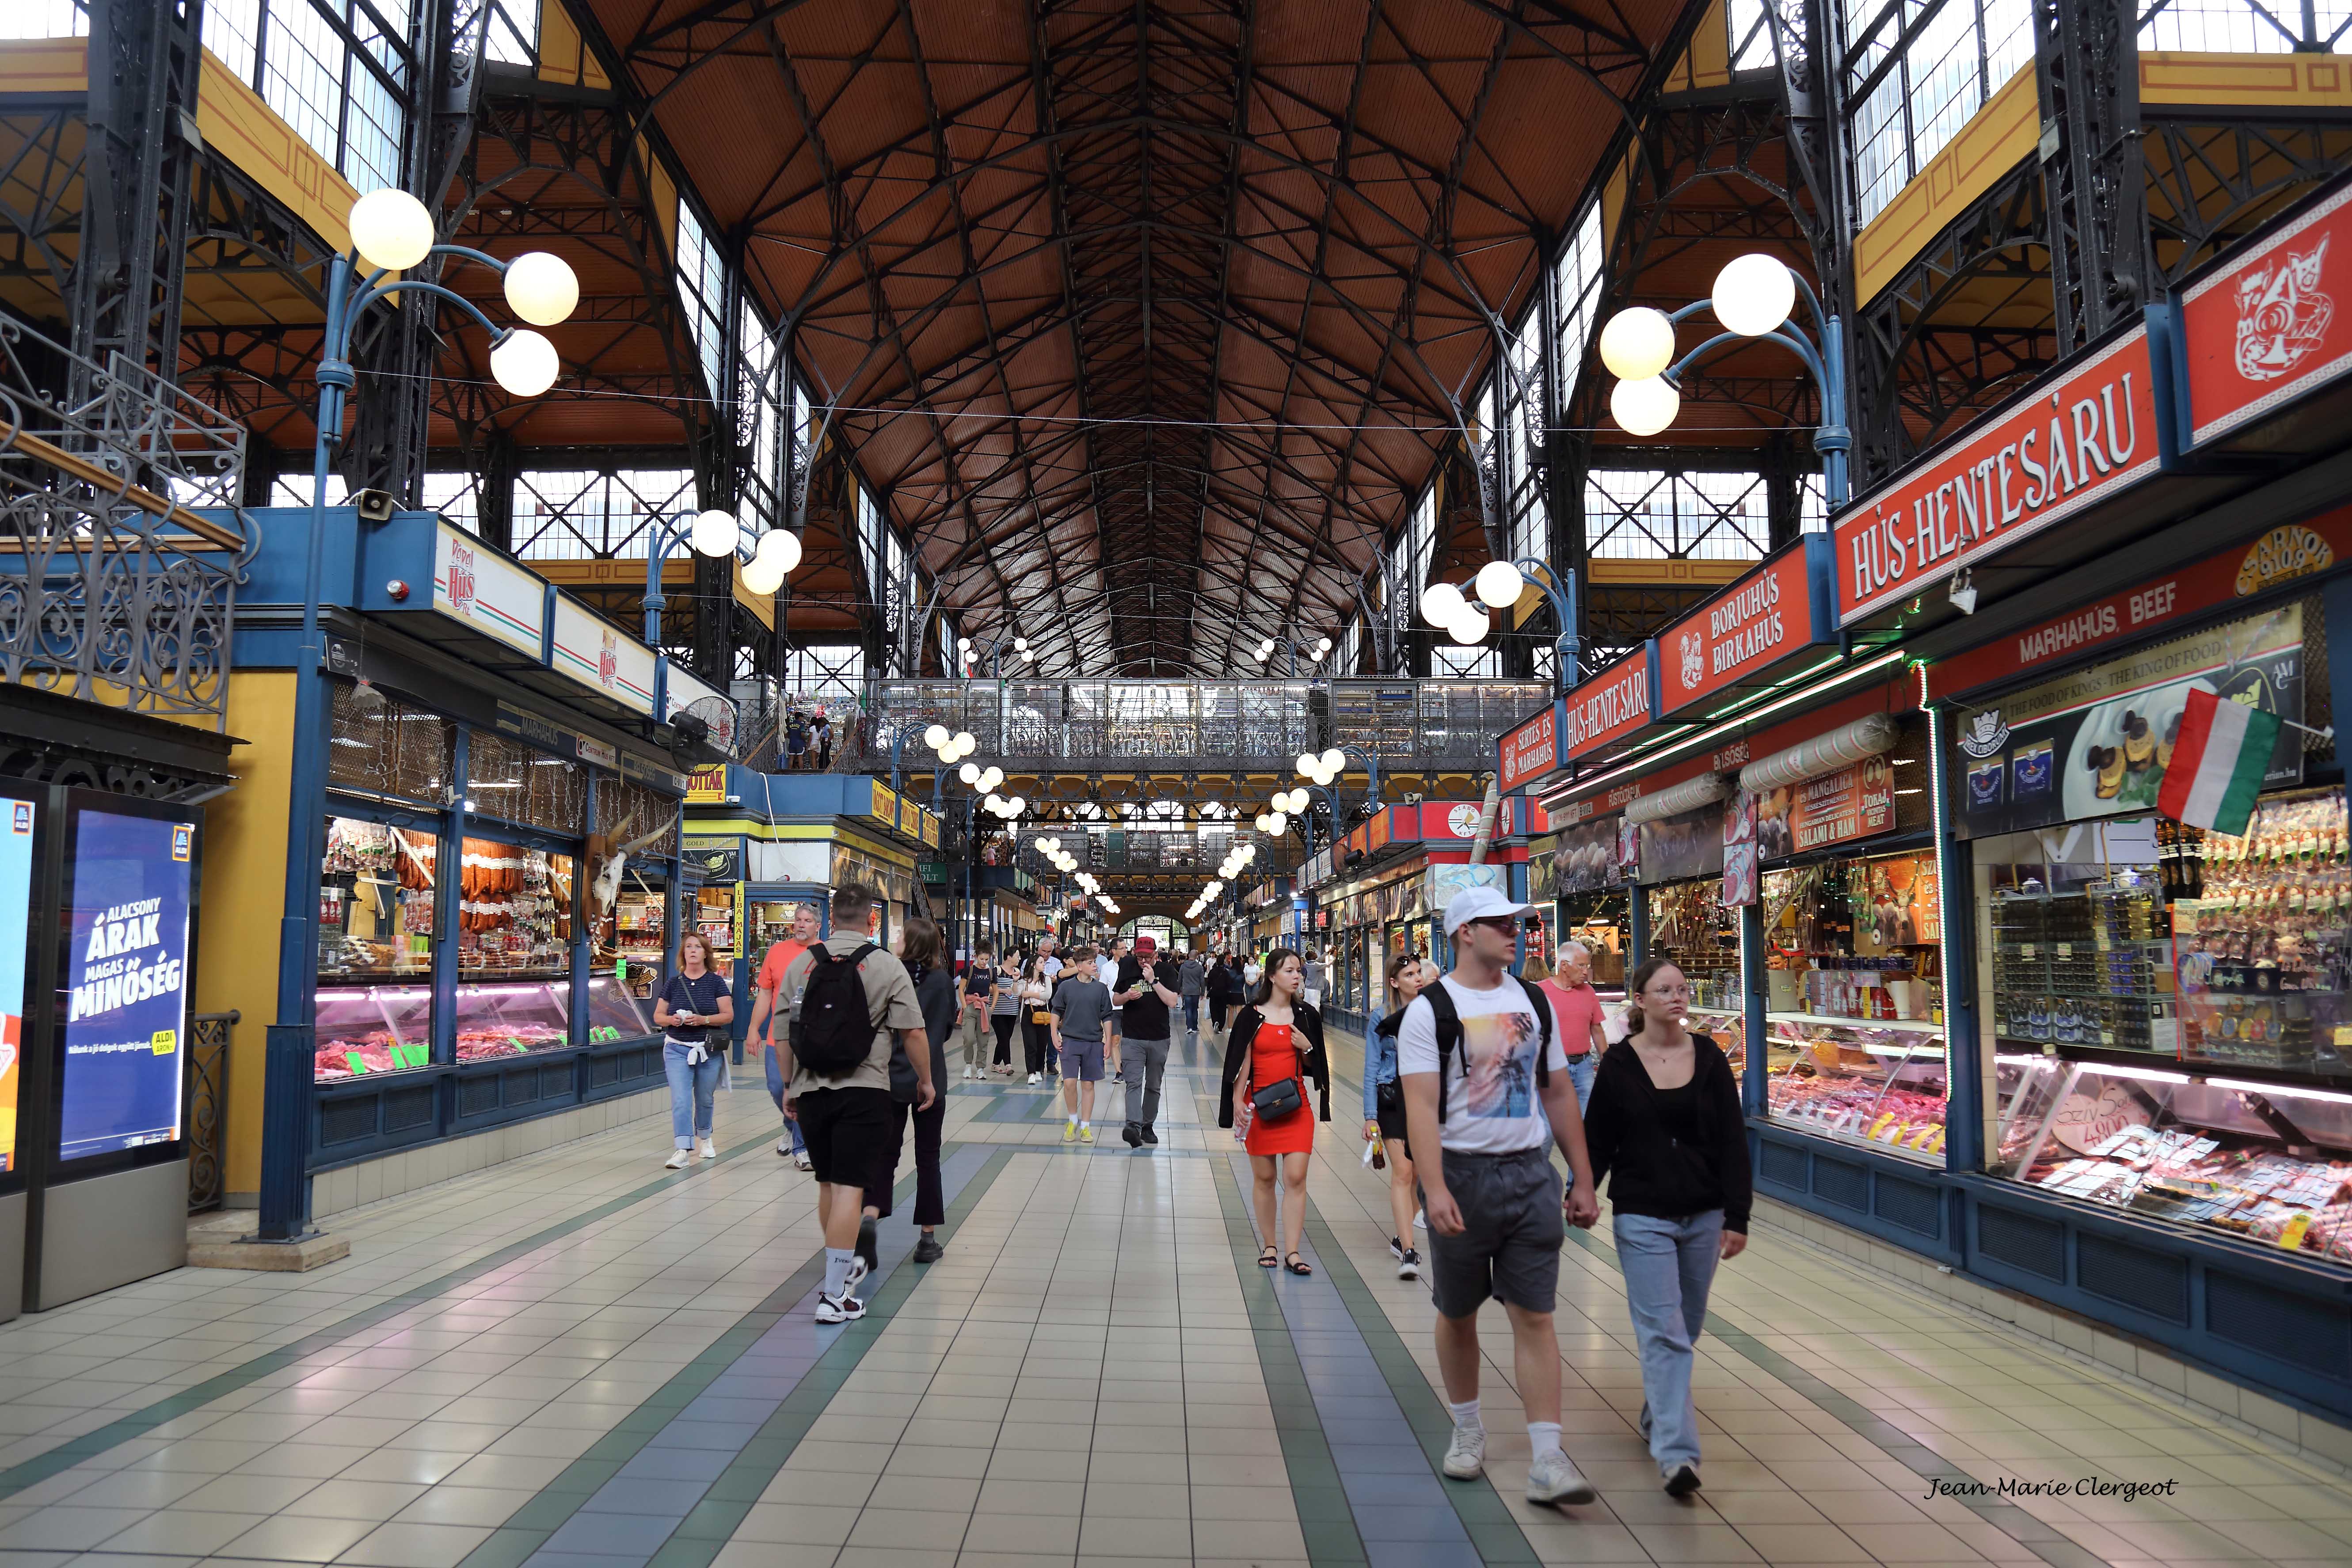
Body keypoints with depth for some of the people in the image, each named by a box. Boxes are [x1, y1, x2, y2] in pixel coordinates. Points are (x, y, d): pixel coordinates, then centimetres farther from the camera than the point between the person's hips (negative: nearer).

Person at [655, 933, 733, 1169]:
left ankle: (704, 1137, 38)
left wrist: (703, 1020, -19)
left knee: (705, 1099, 14)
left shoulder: (716, 982, 0)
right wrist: (672, 1020, -13)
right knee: (680, 1100, -12)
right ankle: (682, 1150, -15)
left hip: (709, 1050, 0)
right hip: (677, 1049, 0)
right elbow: (658, 1016, 8)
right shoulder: (673, 983, 4)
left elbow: (728, 1015, -4)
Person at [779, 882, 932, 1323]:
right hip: (864, 1091, -4)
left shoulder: (801, 964, 4)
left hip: (810, 1090, 4)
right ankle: (834, 1295, -5)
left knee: (828, 1184, 18)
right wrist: (925, 1081, 7)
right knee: (849, 1188, -4)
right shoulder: (887, 966, -6)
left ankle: (844, 1266, 37)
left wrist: (789, 1086, 18)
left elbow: (785, 1033, 7)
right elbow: (913, 1032, -6)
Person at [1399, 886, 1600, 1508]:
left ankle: (1547, 1462, 3)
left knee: (1535, 1316, 0)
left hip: (1530, 1174, 3)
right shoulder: (1431, 1010, -8)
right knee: (1458, 1314, 11)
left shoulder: (1535, 1003, 8)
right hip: (1462, 1173, -3)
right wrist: (1434, 1189, -25)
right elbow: (1421, 1106, -15)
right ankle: (1467, 1430, 31)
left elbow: (1559, 1094, 13)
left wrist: (1583, 1180, 10)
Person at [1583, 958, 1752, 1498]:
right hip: (1642, 1216, -3)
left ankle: (1655, 1415, 36)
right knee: (1663, 1332, -8)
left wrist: (1737, 1217, -3)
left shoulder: (1709, 1058, 0)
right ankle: (1677, 1453, -10)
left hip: (1704, 1215, 3)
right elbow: (1599, 1140, 1)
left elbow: (1733, 1142, 1)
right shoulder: (1619, 1063, -5)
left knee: (1685, 1327, 15)